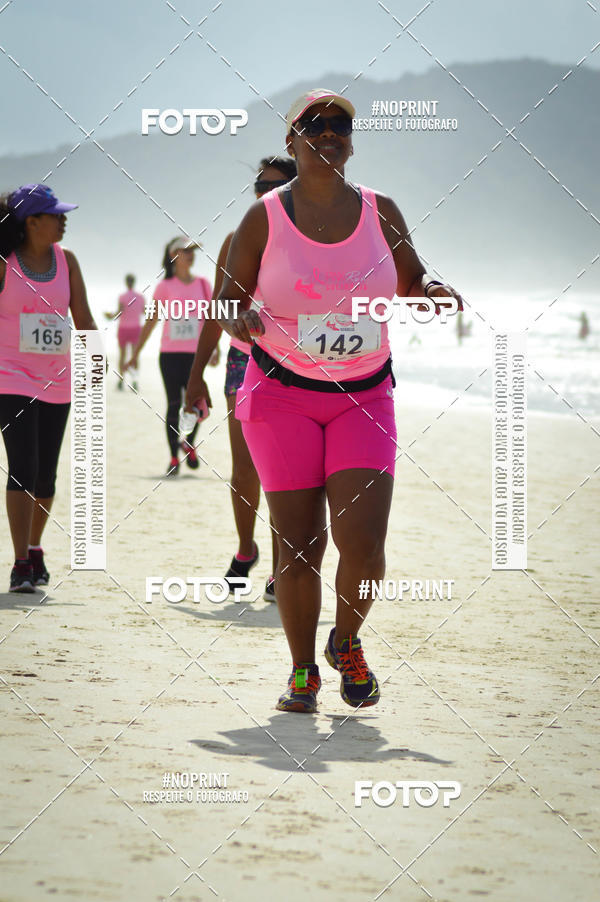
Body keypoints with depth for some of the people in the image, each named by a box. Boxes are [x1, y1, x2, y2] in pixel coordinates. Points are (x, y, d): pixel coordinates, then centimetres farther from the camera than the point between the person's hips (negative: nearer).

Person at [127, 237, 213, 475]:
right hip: (170, 353, -1)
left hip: (195, 354, 1)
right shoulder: (165, 286, 5)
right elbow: (151, 321, 7)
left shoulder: (203, 284, 7)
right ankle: (174, 457, 7)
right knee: (174, 405, -1)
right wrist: (136, 353, 5)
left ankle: (189, 443, 19)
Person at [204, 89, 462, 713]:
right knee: (299, 544, -3)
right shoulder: (264, 218, -2)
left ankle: (347, 643, 16)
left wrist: (432, 290, -6)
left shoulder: (379, 211, 5)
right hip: (282, 396, -1)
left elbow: (410, 280, 17)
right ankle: (303, 672, 14)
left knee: (363, 539, -12)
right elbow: (228, 304, 2)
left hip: (364, 397, 1)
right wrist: (241, 321, -21)